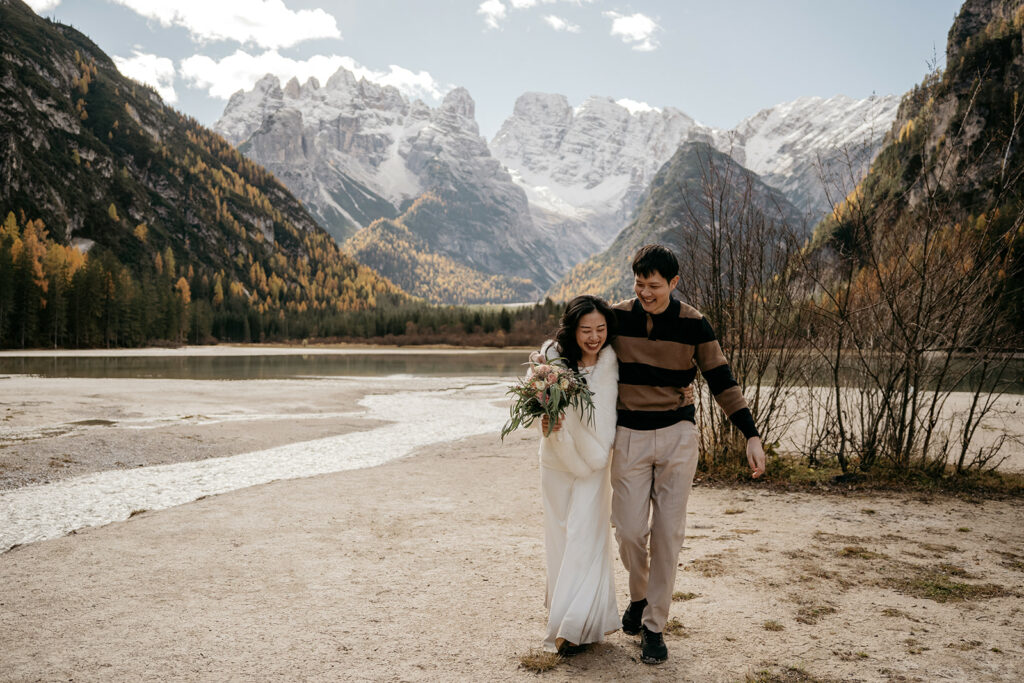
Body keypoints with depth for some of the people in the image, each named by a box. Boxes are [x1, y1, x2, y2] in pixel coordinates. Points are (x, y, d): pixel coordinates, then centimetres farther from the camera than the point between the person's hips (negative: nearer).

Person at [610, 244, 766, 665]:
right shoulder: (617, 317, -5)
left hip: (677, 436, 0)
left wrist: (752, 436, -9)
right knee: (629, 530, -1)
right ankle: (639, 596, 30)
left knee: (668, 533, 1)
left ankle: (653, 626, 14)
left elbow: (721, 382, -3)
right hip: (629, 436, 1)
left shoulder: (693, 324, -7)